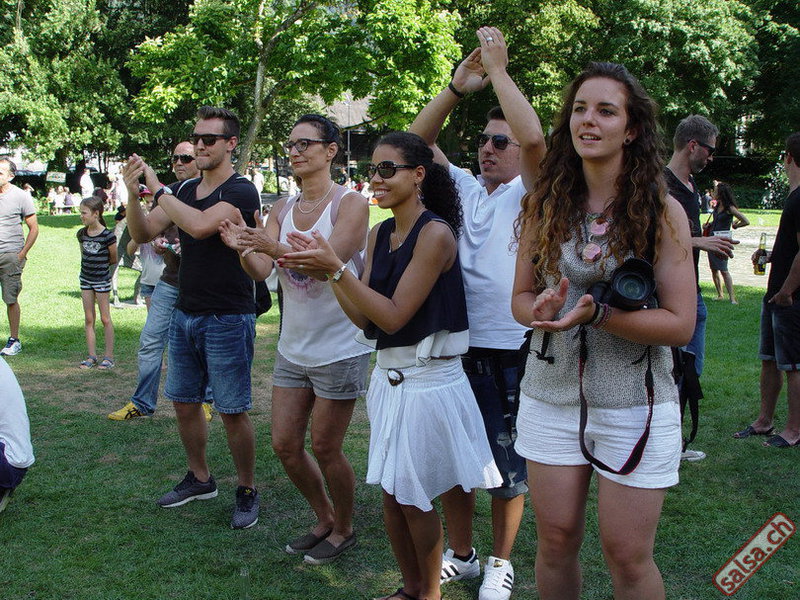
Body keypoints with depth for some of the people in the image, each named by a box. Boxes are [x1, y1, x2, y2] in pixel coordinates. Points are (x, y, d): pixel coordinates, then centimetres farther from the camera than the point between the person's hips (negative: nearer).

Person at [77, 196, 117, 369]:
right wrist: (91, 264, 6)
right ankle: (92, 356, 15)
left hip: (102, 279, -6)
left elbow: (114, 259, -5)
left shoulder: (107, 235, -15)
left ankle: (109, 357, 7)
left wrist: (99, 263, 2)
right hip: (85, 278, 6)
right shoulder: (82, 234, 2)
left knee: (105, 319, 1)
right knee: (88, 319, 8)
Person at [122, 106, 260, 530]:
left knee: (232, 411, -1)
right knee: (184, 402, 15)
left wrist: (158, 187, -20)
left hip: (227, 319, -7)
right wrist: (133, 194, -10)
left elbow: (200, 225, -30)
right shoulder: (186, 191, 10)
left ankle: (246, 491, 15)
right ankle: (199, 479, 32)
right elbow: (143, 234, 6)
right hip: (184, 315, 8)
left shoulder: (241, 192, -13)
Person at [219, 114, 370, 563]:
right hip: (293, 348, 6)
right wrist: (244, 248, -26)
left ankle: (344, 530, 28)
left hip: (339, 349, -6)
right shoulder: (283, 208, 6)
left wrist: (275, 248, -39)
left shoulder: (351, 203, -12)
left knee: (325, 447, 3)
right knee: (285, 445, 10)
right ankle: (324, 520, 34)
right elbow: (260, 270, -5)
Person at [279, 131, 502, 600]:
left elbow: (394, 316, -19)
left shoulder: (435, 233, -16)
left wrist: (336, 267, -23)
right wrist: (320, 266, -7)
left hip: (428, 379, -7)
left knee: (414, 497, 5)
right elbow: (365, 319, 3)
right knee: (391, 491, 14)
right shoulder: (380, 234, 7)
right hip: (389, 376, 7)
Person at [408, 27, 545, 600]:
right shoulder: (464, 188, 10)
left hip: (509, 353, -4)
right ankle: (461, 554, 33)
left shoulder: (529, 194, -4)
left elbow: (534, 138, -22)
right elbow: (417, 141, 2)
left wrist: (498, 70, -16)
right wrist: (458, 86, -9)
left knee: (508, 465, 8)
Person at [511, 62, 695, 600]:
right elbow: (521, 296, 9)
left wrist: (597, 313, -24)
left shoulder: (662, 211, -7)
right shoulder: (545, 204, 3)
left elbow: (681, 324, -10)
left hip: (634, 404, -3)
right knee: (556, 540, 12)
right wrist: (542, 309, -15)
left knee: (627, 555, 5)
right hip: (551, 395, 3)